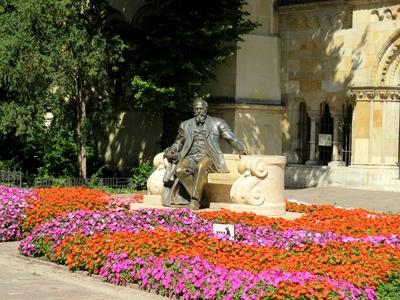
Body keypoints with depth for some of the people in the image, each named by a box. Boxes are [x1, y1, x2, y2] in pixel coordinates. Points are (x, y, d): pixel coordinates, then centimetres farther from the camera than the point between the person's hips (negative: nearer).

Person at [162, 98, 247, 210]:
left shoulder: (217, 123, 11)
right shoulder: (186, 125, 19)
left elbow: (232, 139, 7)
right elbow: (178, 142, 27)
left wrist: (241, 150, -10)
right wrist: (171, 150, 6)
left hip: (208, 157, -3)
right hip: (191, 157, 3)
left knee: (200, 167, -38)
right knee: (179, 170, -31)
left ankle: (195, 200, -35)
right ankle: (197, 195, -21)